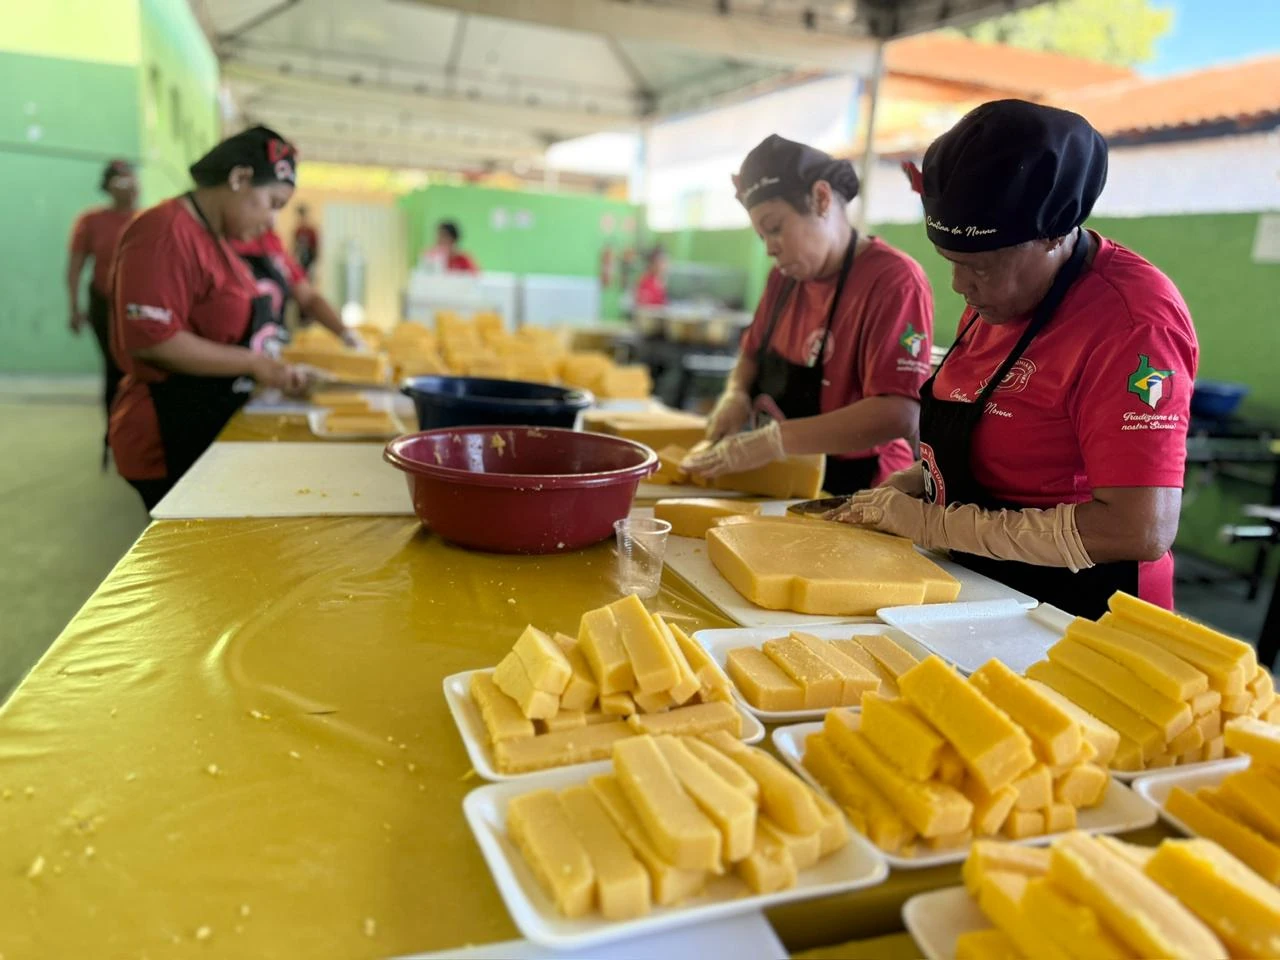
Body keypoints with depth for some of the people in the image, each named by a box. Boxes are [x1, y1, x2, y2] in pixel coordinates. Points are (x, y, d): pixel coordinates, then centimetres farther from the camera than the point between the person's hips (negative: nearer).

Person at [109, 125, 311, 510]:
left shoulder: (215, 238, 13)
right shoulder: (165, 234, -16)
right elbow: (152, 340, -24)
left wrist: (272, 371, 8)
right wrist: (253, 364, -19)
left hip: (213, 431, 9)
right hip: (170, 442, -9)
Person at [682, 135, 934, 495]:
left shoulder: (893, 280, -14)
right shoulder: (786, 276, 9)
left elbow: (898, 415, -24)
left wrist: (775, 440, -28)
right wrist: (736, 394, 0)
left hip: (852, 494, -7)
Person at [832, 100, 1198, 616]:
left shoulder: (1130, 321, -20)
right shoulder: (998, 294, 6)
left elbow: (1142, 530, -25)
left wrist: (934, 524, -21)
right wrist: (913, 483, -1)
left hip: (1071, 616, -7)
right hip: (978, 592, 7)